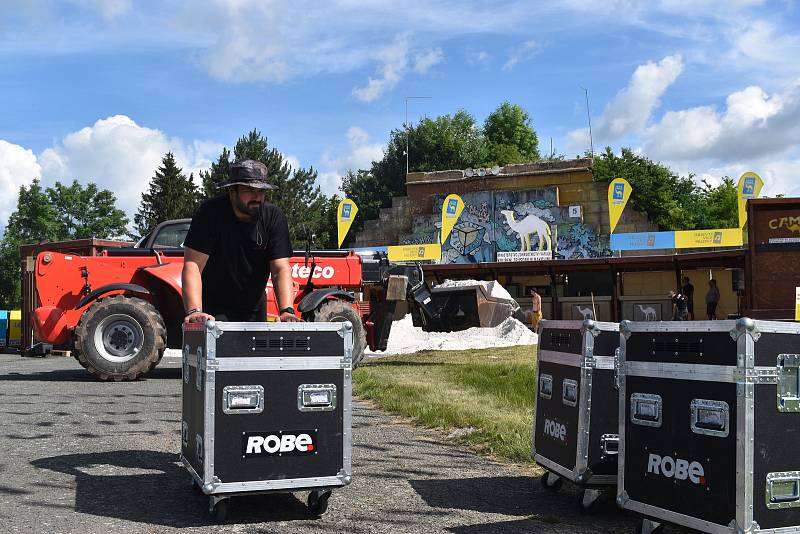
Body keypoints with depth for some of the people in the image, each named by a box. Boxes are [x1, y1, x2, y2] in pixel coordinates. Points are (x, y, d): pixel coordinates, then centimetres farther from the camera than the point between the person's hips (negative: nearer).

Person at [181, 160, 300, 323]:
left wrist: (287, 311, -34)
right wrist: (194, 312, -41)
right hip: (214, 309, -3)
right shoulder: (210, 212, -18)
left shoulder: (274, 216, -11)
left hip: (254, 310, 4)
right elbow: (193, 264, -26)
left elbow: (280, 269, -18)